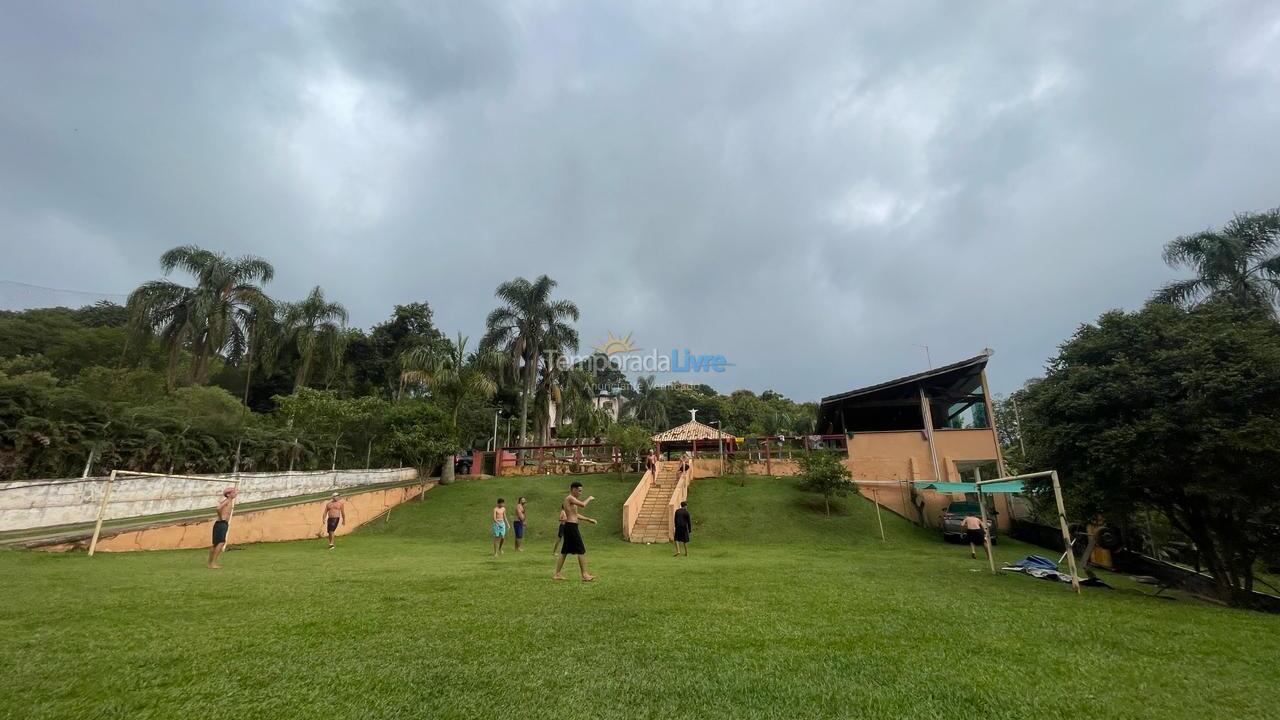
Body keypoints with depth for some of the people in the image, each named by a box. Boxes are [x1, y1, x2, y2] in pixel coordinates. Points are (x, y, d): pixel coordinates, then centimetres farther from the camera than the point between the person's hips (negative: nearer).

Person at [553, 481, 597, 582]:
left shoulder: (571, 500, 19)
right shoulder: (570, 498, -12)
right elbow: (583, 505, -25)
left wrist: (588, 519, 21)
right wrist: (589, 498, -6)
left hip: (569, 526, 10)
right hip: (572, 526, -10)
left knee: (564, 551, 13)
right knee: (581, 551, -4)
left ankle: (557, 574, 17)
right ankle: (585, 575, 0)